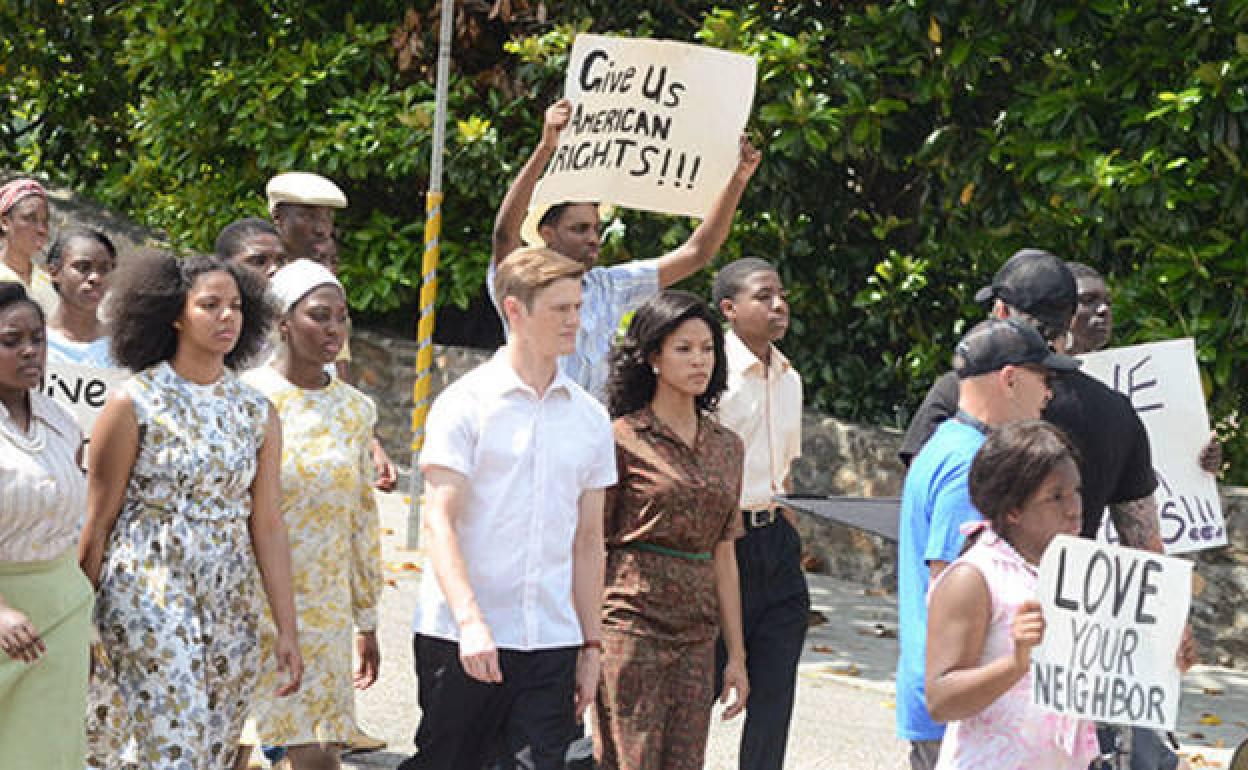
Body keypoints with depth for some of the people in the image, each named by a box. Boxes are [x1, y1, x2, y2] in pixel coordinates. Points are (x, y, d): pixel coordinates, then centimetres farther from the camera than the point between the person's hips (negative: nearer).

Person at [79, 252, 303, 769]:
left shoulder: (257, 412, 8)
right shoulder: (134, 403, -5)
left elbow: (267, 525, 8)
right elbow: (98, 522, -3)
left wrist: (287, 629, 4)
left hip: (231, 608, 5)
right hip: (148, 598, -5)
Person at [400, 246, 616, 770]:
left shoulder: (590, 418, 12)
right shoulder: (466, 403, -2)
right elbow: (437, 521, -9)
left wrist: (591, 645, 12)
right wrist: (470, 621, -21)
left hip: (552, 642, 4)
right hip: (461, 639, -4)